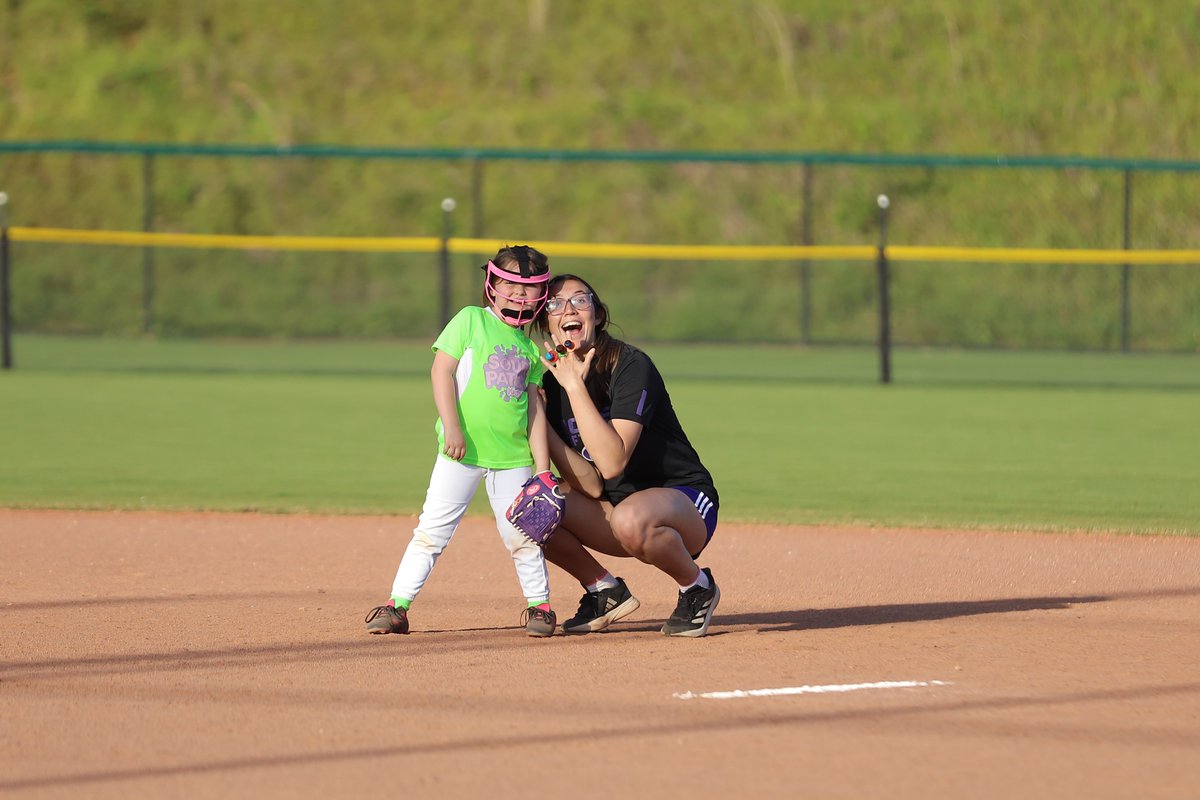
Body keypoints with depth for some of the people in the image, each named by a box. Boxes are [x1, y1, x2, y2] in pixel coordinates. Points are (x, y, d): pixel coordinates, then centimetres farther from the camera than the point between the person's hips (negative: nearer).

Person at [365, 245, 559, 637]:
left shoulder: (531, 347, 12)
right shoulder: (470, 320, 0)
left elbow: (535, 406, 13)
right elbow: (442, 372, -7)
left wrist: (542, 466, 6)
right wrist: (452, 427, -16)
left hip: (512, 457, 3)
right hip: (462, 452, -3)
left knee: (522, 535, 1)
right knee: (433, 529, -4)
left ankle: (538, 604, 18)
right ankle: (397, 605, -1)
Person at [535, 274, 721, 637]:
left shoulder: (631, 366, -19)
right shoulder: (552, 385, -1)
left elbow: (612, 463, -31)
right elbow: (592, 486, -7)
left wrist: (575, 386, -28)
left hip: (685, 502, -6)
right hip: (614, 504, 6)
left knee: (630, 518, -39)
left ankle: (697, 587, -9)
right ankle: (606, 593, 8)